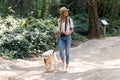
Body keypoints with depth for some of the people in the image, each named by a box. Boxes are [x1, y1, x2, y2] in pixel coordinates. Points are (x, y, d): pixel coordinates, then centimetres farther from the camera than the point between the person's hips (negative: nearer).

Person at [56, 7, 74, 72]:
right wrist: (57, 38, 13)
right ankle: (63, 62, 20)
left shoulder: (69, 19, -1)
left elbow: (72, 29, 2)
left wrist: (68, 33, -18)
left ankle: (67, 67, 12)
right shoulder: (59, 20, 7)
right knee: (61, 52, -11)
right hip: (61, 37, 2)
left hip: (67, 37, -2)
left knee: (67, 52, 1)